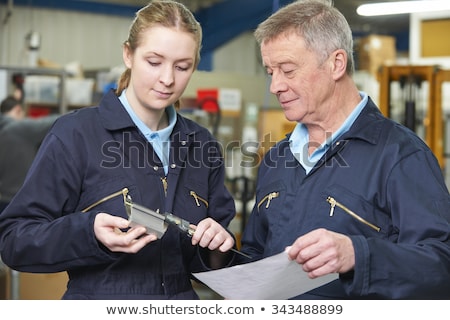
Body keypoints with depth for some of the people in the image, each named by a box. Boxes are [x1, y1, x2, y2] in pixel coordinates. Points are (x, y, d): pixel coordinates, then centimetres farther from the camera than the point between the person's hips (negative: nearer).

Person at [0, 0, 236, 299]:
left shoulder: (202, 144, 5)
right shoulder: (75, 134, -8)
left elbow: (210, 261, 10)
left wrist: (217, 247, -10)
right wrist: (88, 233, -25)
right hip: (96, 300, -2)